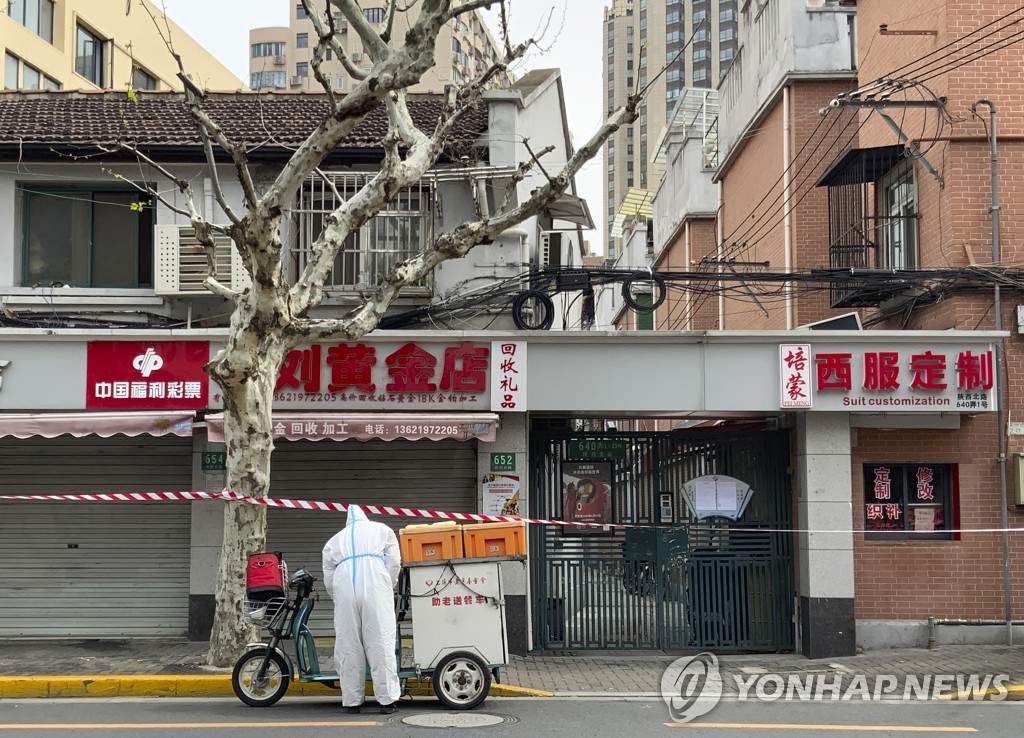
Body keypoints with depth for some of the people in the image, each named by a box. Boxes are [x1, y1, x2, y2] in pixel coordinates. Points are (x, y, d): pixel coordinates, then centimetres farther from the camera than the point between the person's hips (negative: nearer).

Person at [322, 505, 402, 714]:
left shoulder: (334, 540, 29)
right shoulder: (382, 530, 25)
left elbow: (328, 578, 21)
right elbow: (394, 562, 13)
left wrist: (339, 600, 29)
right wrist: (389, 587, 22)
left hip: (344, 589, 2)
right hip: (375, 587, -2)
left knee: (348, 645, 6)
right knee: (381, 642, -2)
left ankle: (352, 700, 8)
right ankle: (386, 699, -4)